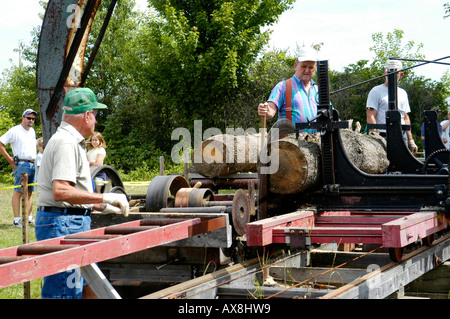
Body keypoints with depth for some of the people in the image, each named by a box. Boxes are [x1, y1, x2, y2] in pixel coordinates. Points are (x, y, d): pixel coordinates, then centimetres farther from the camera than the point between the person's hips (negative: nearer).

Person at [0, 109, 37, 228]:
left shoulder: (32, 131, 17)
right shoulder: (14, 131, -6)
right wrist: (10, 160, -9)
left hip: (33, 164, 8)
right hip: (21, 164, -8)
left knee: (29, 191, 10)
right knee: (18, 191, -8)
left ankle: (29, 218, 15)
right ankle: (17, 219, -10)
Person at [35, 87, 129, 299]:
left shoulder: (72, 141, 19)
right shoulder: (66, 143, -15)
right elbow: (60, 192, -27)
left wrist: (102, 206, 26)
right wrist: (105, 198, -24)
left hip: (74, 223, 11)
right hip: (63, 225, -11)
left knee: (90, 286, 15)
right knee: (61, 293, -8)